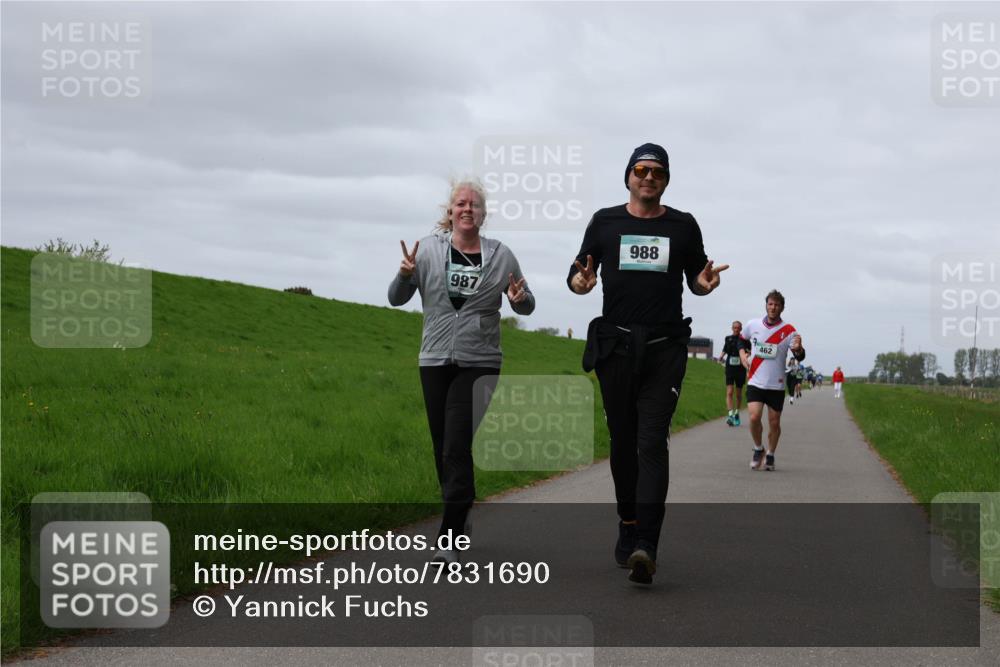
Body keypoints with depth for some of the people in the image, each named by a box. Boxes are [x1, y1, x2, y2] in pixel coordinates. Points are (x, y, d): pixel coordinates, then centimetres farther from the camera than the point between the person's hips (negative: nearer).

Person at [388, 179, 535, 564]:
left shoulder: (501, 256, 2)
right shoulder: (428, 250, 2)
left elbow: (526, 307, 12)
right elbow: (396, 299, 6)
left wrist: (520, 299, -11)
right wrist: (405, 275, -14)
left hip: (479, 363, -2)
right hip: (434, 361, 2)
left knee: (458, 447, -12)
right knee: (443, 448, 10)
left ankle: (449, 539, -13)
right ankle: (459, 516, 32)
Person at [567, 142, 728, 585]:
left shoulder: (683, 226, 9)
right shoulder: (605, 222, 9)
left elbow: (695, 280, 16)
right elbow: (578, 274, 11)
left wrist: (705, 283, -8)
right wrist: (580, 282, -13)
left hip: (665, 348, -1)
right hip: (616, 345, 2)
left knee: (652, 443, -13)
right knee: (623, 441, 7)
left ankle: (645, 547, -22)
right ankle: (628, 526, 23)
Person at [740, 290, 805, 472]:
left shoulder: (788, 331, -5)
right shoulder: (753, 325, 2)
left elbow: (799, 357, -9)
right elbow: (742, 340, 23)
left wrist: (798, 349, -32)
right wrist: (742, 355, 4)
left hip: (776, 385, -1)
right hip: (755, 382, 1)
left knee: (774, 423, 3)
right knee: (754, 417, -15)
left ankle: (770, 455, 24)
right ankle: (758, 450, 9)